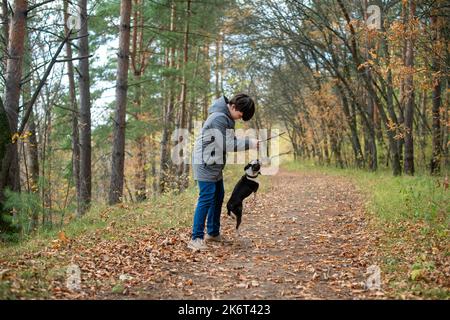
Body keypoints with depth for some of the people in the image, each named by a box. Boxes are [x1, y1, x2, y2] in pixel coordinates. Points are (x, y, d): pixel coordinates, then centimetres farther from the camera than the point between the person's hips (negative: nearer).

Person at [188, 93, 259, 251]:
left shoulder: (227, 117, 10)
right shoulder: (219, 118, -22)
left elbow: (230, 140, 13)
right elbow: (227, 145, -24)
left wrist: (249, 142, -2)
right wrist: (249, 143, -19)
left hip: (215, 164, 10)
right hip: (205, 164, -10)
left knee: (218, 197, 15)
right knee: (206, 199, -11)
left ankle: (213, 233, 27)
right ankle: (196, 239, -8)